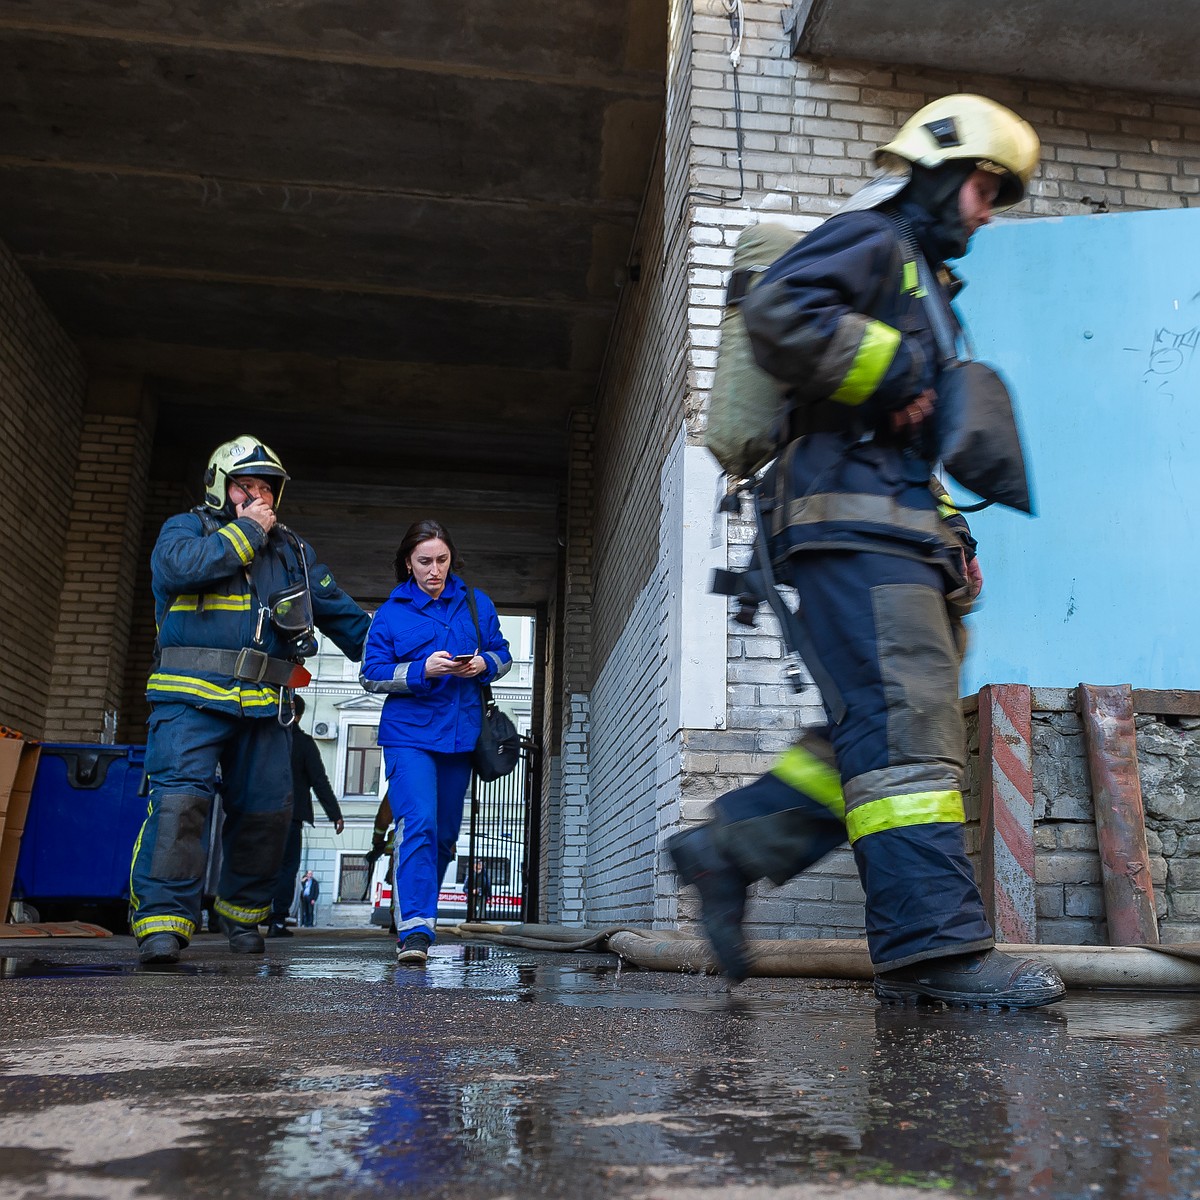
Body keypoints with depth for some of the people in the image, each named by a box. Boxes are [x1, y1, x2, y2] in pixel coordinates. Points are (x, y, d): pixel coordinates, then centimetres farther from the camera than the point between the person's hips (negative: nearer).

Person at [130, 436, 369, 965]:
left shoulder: (292, 550, 21)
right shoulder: (185, 527, 8)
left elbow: (341, 613, 27)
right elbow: (182, 567, -17)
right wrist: (246, 530, -8)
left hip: (262, 704, 5)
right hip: (192, 698, -4)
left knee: (266, 811, 5)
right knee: (180, 799, -17)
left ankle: (243, 911, 24)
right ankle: (161, 920, -12)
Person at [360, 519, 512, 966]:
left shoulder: (476, 603, 9)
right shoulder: (391, 612, 2)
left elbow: (502, 654, 14)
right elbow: (371, 674, -2)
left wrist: (483, 665, -10)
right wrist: (423, 670, -17)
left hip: (459, 735, 4)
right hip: (409, 733, -3)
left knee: (445, 833, 11)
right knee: (418, 825, -20)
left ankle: (411, 915, 29)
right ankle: (415, 930, -21)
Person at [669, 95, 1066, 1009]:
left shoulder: (922, 281, 34)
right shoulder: (869, 238, 4)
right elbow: (779, 312, -18)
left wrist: (952, 538, 22)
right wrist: (895, 375, -10)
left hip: (897, 534, 10)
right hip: (854, 521, -10)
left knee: (891, 730, 3)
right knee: (906, 727, -16)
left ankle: (729, 847, 7)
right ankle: (934, 945, -17)